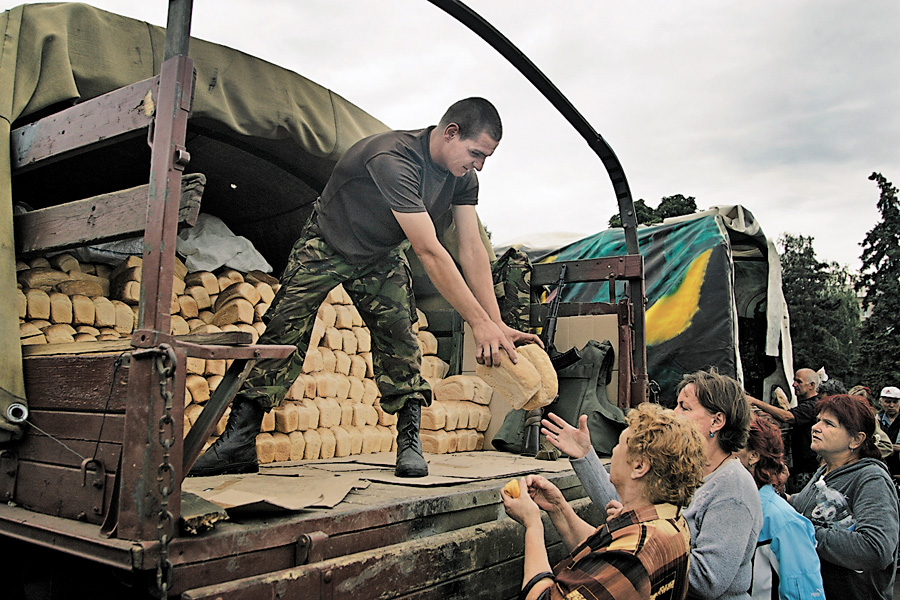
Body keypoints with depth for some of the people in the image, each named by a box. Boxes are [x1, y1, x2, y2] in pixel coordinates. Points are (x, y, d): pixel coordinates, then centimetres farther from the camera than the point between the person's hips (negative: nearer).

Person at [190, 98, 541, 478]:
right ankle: (239, 441, -4)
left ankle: (410, 440, -4)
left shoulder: (463, 177, -15)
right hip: (325, 246, -5)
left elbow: (472, 250, -17)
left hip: (381, 258, 5)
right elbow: (428, 252, -43)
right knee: (283, 335, -9)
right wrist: (480, 322, -43)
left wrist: (497, 324, -26)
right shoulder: (392, 158, -39)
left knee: (400, 339, -11)